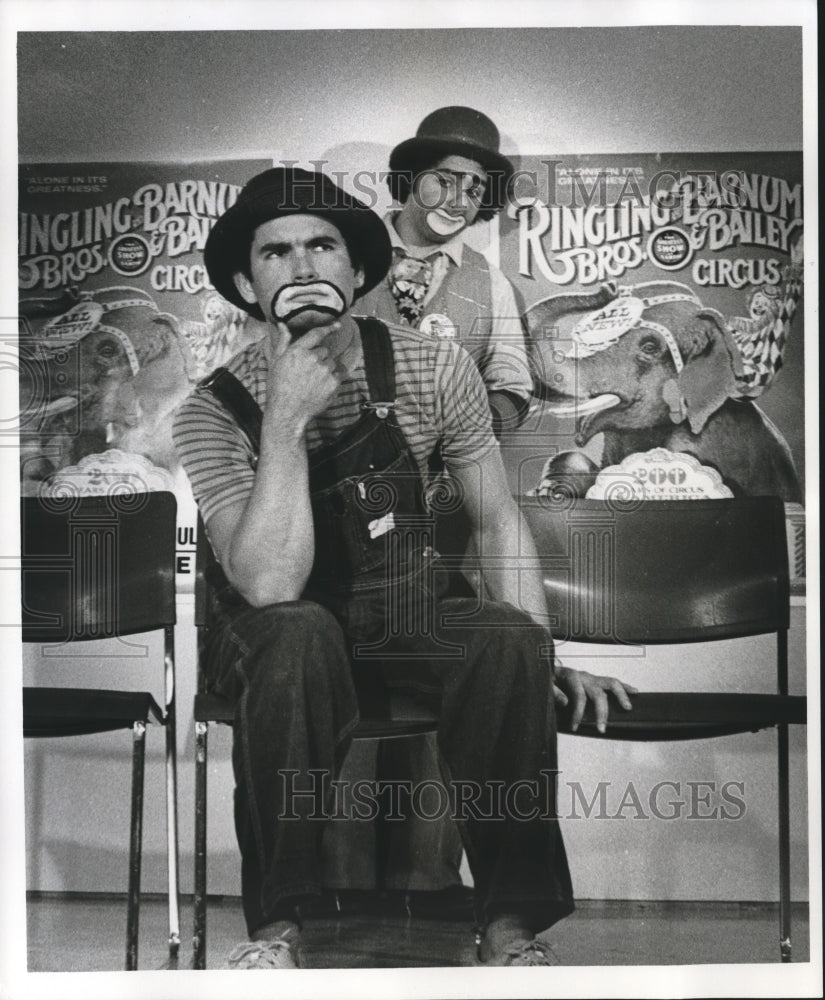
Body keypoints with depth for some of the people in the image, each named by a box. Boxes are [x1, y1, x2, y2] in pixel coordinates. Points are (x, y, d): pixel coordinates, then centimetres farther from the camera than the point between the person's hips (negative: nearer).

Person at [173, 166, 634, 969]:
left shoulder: (435, 368, -6)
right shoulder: (213, 410, -14)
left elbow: (497, 523, 2)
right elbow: (271, 587, -26)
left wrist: (548, 661, -7)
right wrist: (287, 419, -32)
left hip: (409, 613, 2)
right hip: (276, 635, -2)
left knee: (510, 639, -28)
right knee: (298, 634, -36)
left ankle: (511, 921, -13)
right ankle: (275, 924, -20)